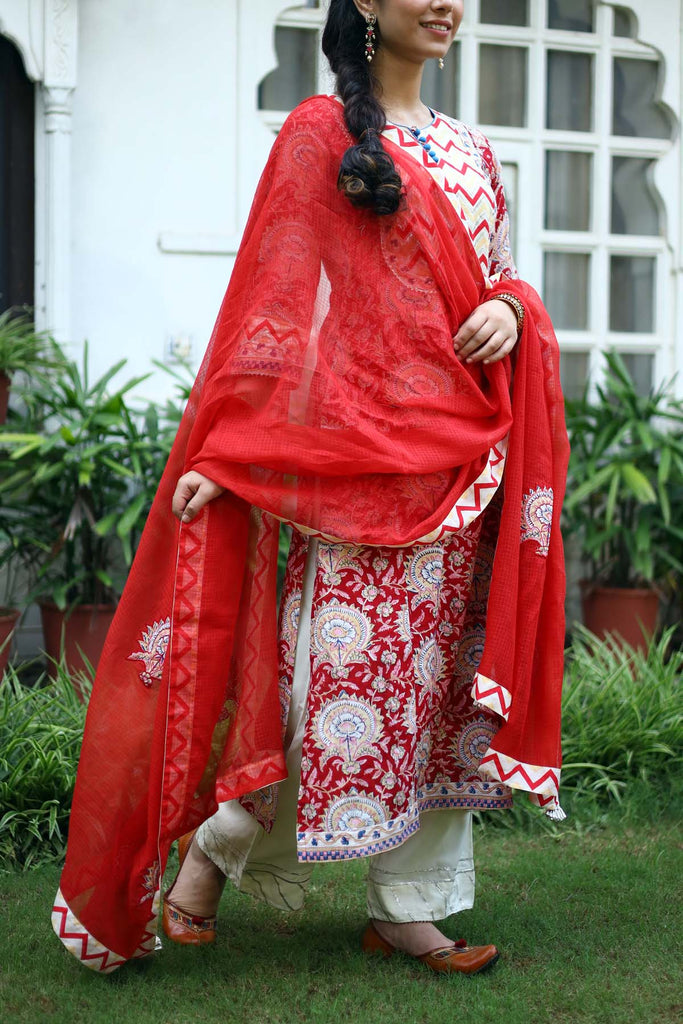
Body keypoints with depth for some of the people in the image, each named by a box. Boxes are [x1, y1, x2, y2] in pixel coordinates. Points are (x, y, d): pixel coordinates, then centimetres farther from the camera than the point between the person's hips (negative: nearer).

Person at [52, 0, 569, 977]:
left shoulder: (471, 153, 18)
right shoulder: (322, 131, 0)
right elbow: (277, 294, -6)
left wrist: (511, 311, -4)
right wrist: (225, 447, -13)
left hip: (462, 447, 6)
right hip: (357, 438, -6)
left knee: (442, 676, 5)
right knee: (346, 666, -8)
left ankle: (410, 906, 13)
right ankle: (216, 847, 14)